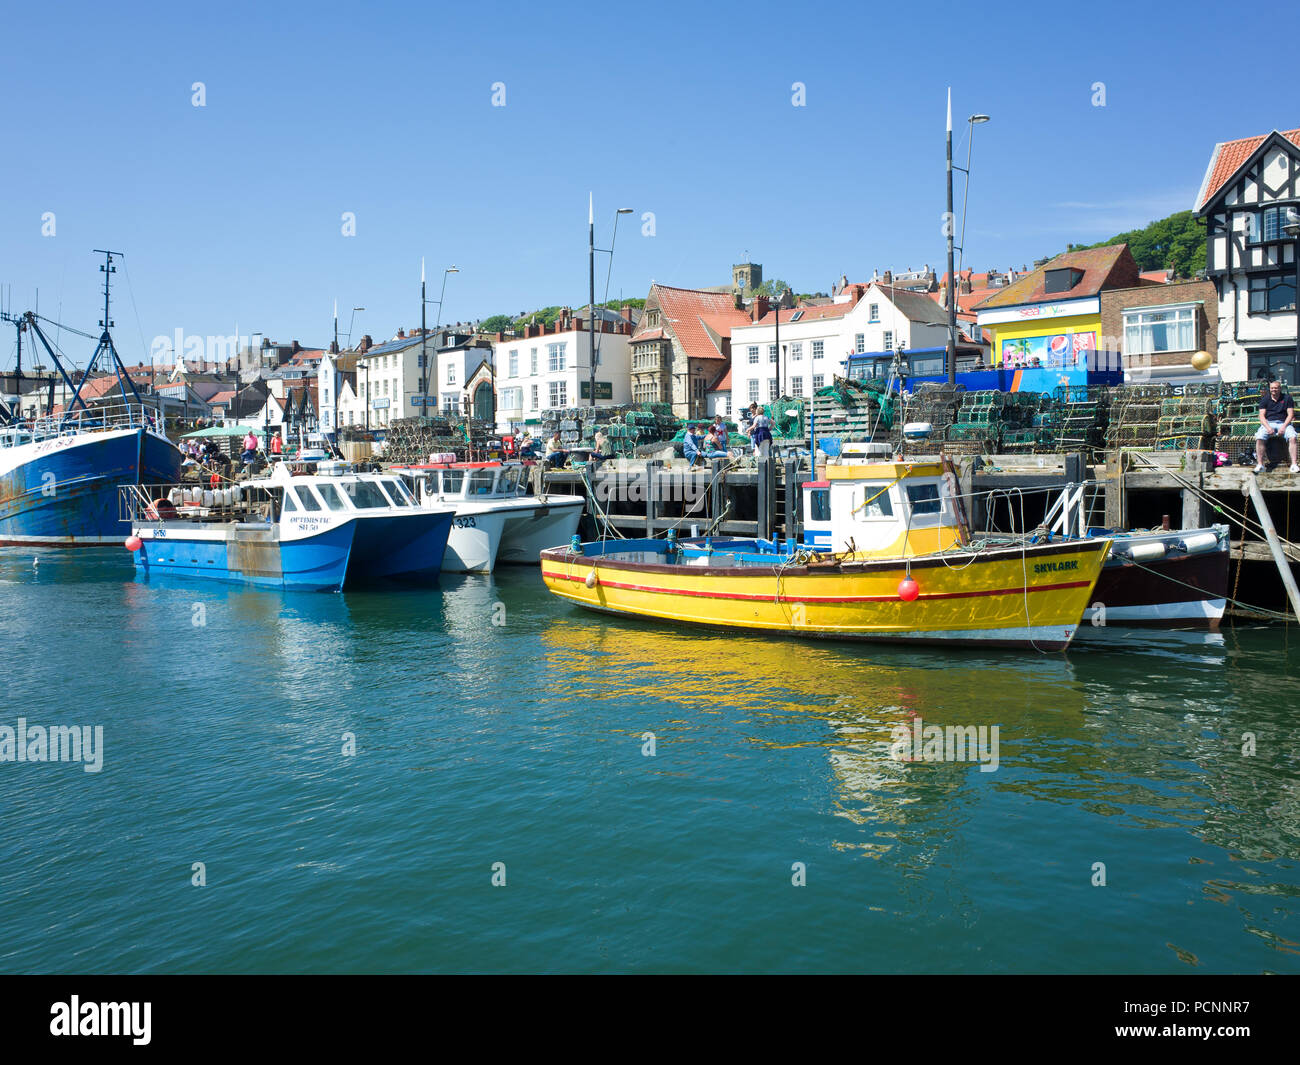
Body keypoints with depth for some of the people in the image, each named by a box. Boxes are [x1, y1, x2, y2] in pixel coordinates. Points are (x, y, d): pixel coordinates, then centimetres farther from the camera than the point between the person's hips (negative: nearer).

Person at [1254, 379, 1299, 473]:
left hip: (1283, 423, 0)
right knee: (1259, 438, -30)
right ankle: (1260, 465, -31)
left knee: (1292, 437, -31)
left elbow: (1290, 415, 3)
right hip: (1268, 423, 0)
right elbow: (1262, 416, 3)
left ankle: (1294, 464, -31)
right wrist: (1268, 427, -16)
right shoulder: (1265, 399, 11)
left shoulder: (1287, 398, 10)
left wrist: (1283, 427, -14)